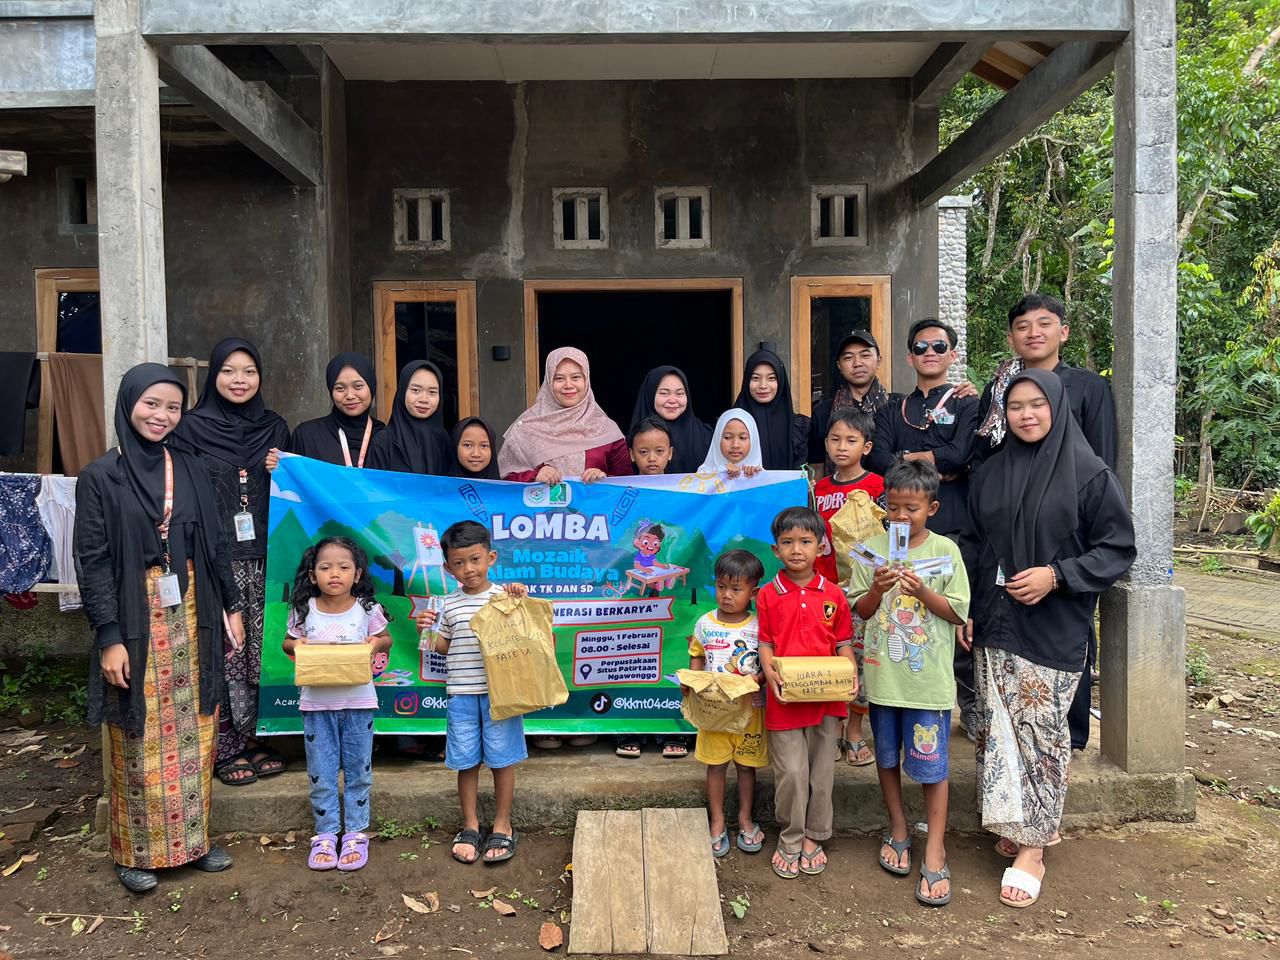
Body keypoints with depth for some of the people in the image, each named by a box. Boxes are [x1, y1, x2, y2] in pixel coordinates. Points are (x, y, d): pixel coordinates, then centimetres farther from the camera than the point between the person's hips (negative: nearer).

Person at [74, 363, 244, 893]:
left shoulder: (192, 469, 7)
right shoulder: (101, 476, -5)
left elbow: (216, 544, 11)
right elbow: (92, 561, -8)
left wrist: (232, 605, 8)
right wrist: (109, 636, -14)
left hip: (192, 616, 4)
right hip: (136, 620, -4)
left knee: (194, 731, 10)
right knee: (139, 737, 4)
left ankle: (193, 838, 24)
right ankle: (136, 851, 20)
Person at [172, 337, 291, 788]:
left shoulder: (275, 428, 11)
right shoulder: (191, 428, 2)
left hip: (264, 556, 3)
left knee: (262, 649, 4)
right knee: (223, 652, -3)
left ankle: (253, 737, 18)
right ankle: (226, 747, 10)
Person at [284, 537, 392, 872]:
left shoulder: (366, 609, -6)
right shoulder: (304, 609, -4)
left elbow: (386, 639, 7)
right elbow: (288, 641, 9)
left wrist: (377, 642, -15)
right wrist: (295, 644, -13)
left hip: (358, 702, 0)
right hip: (316, 704, 1)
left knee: (358, 770, 10)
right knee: (321, 773, 10)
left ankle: (355, 833, 25)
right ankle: (325, 834, 25)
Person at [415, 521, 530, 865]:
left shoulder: (505, 597, -3)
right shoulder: (450, 605, 7)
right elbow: (445, 646, 15)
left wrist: (522, 601, -17)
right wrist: (427, 631, -3)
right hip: (461, 694, 3)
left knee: (502, 759, 6)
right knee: (466, 761, 10)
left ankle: (502, 826, 21)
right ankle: (470, 827, 25)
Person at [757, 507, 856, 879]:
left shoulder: (833, 595, 3)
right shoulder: (768, 595, -1)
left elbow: (844, 644, 6)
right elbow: (766, 644, 1)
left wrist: (849, 677, -10)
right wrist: (770, 675, -16)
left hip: (826, 698, 2)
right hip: (784, 699, -2)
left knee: (821, 770, 12)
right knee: (790, 772, 1)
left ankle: (813, 837, 29)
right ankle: (789, 840, 20)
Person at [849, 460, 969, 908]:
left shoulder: (945, 550, -4)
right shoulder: (873, 548, 1)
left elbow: (957, 613, -3)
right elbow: (860, 611, 3)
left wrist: (923, 591, -19)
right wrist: (878, 589, -16)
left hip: (929, 678, -3)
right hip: (883, 674, 3)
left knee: (931, 766, 1)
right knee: (887, 757, 16)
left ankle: (934, 853, 13)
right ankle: (898, 831, 35)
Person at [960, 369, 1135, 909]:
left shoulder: (1088, 473, -5)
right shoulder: (991, 473, 8)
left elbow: (1118, 548, -5)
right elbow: (972, 546, 13)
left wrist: (1056, 575, -17)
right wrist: (965, 611, 8)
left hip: (1054, 629, -4)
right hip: (995, 626, 4)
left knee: (1041, 730, -1)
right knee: (1000, 727, 6)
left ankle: (1033, 847, 8)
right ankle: (1019, 824, 22)